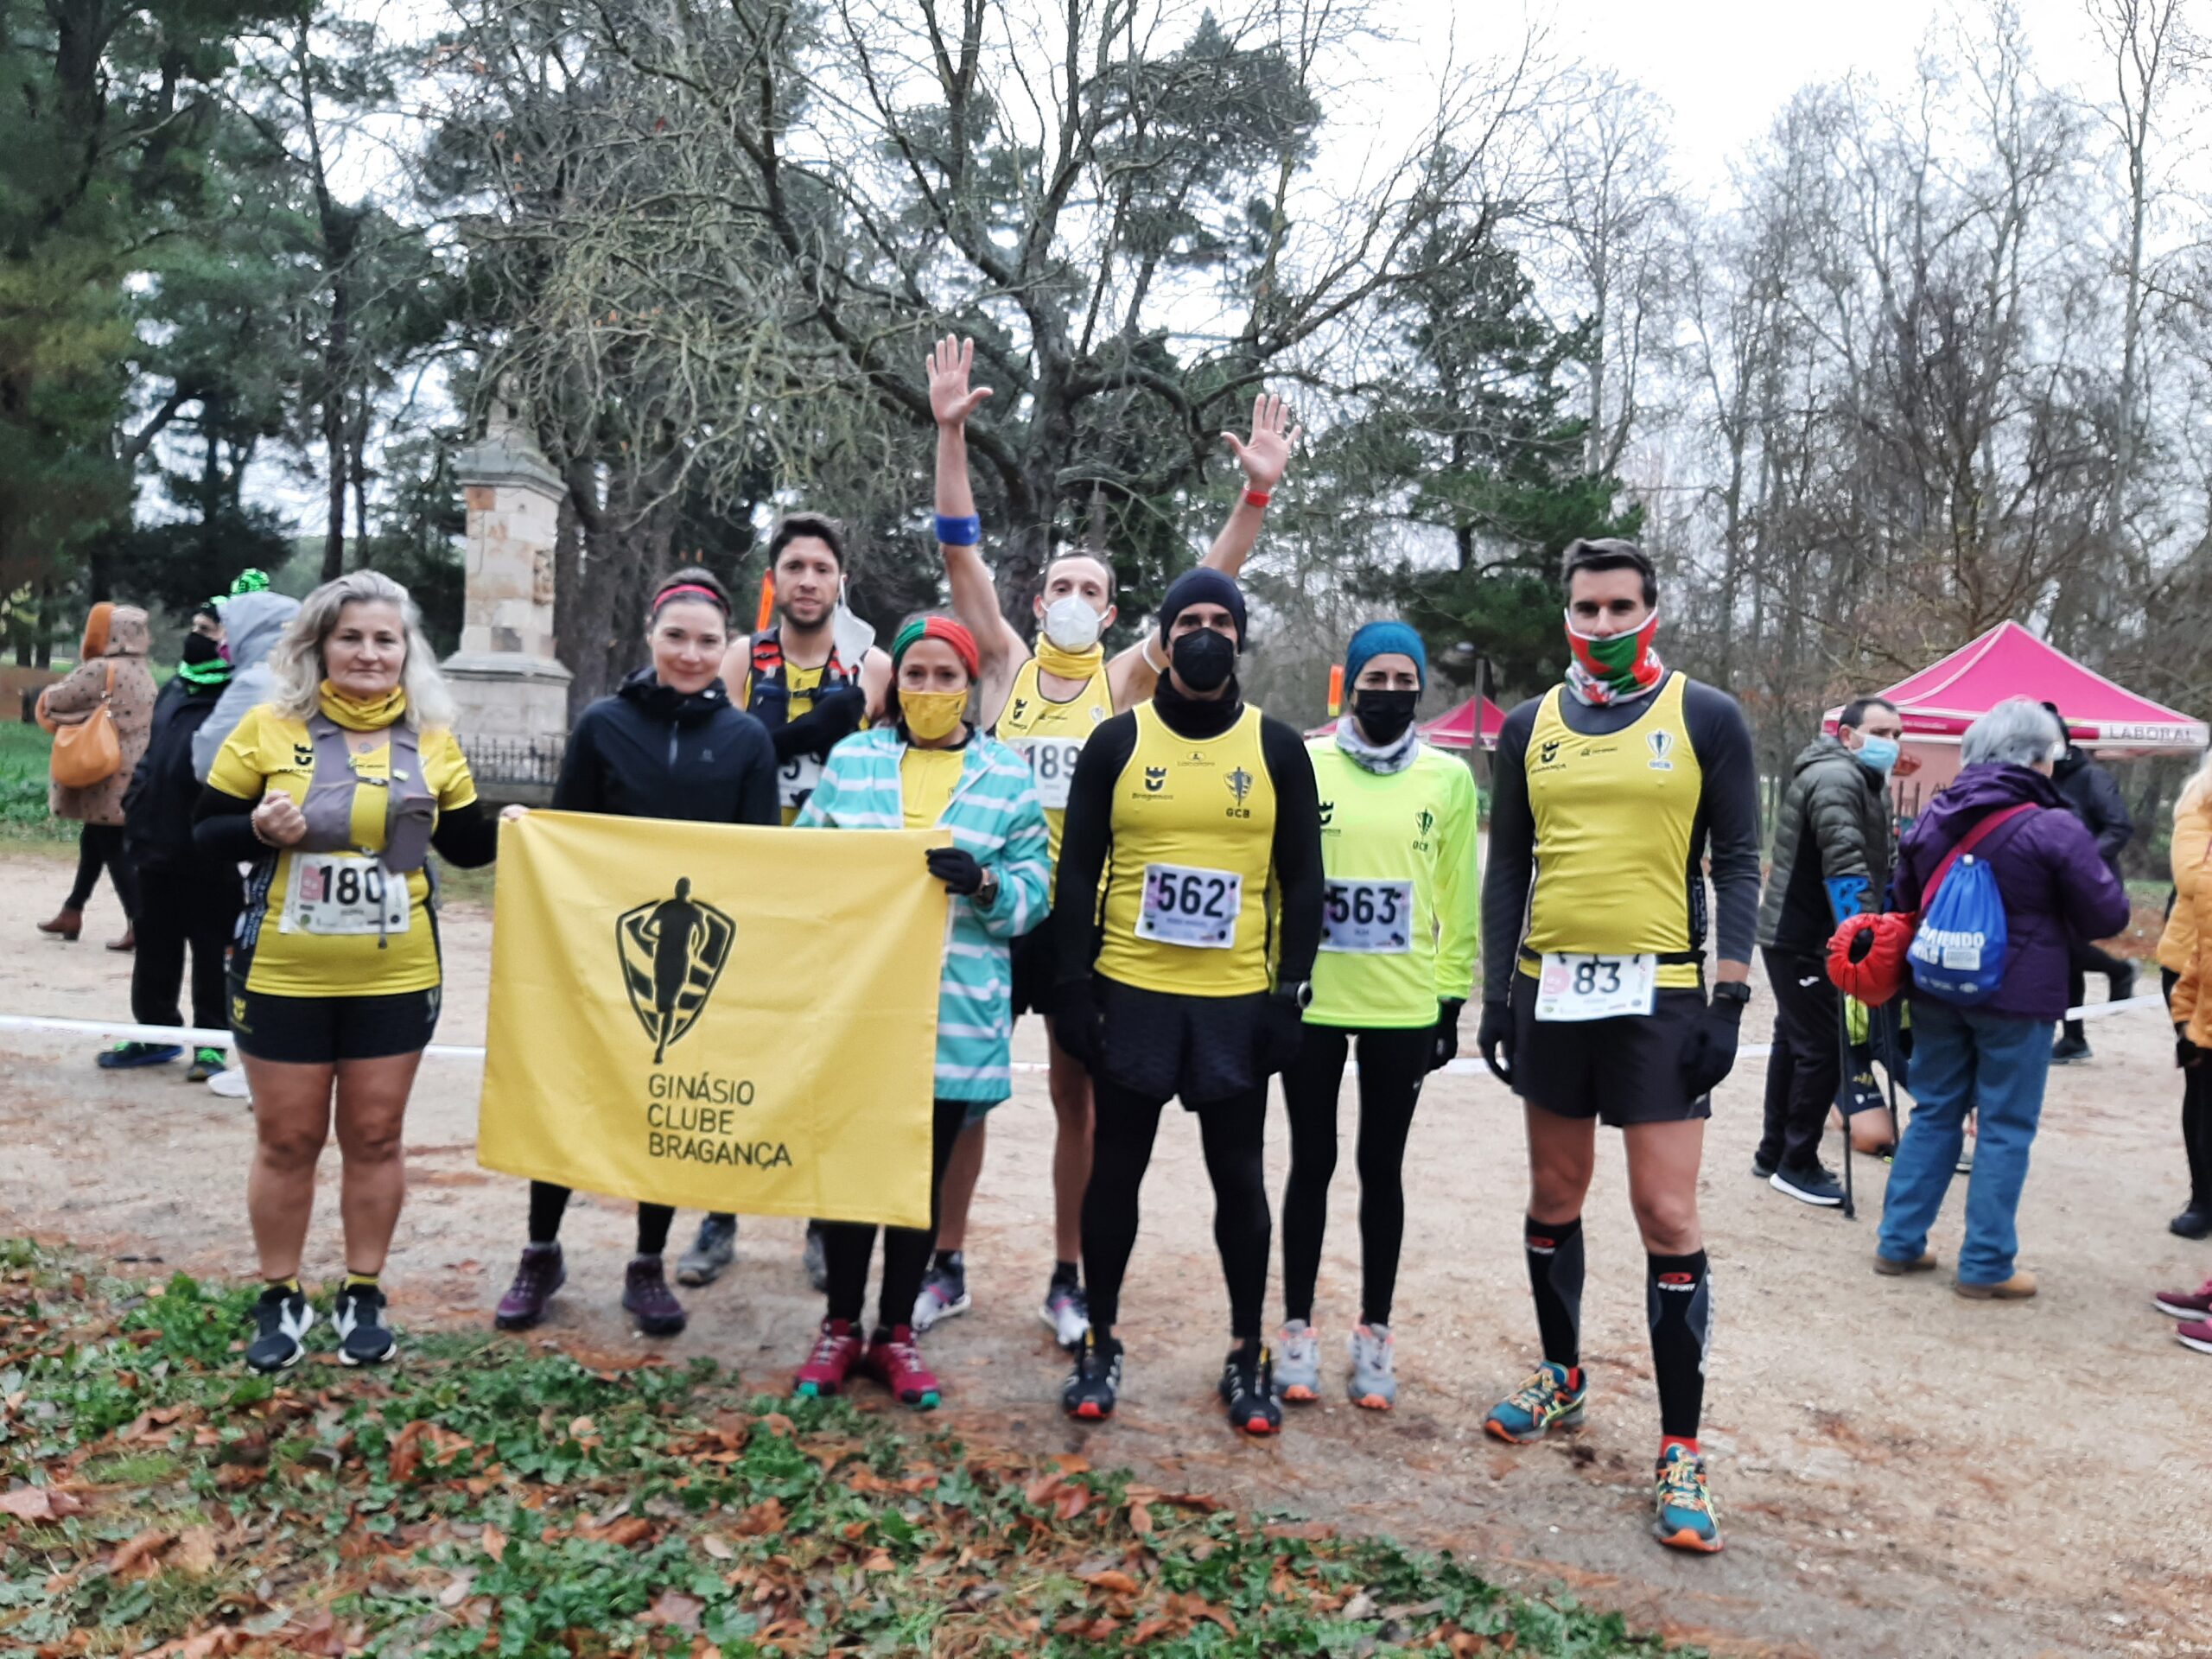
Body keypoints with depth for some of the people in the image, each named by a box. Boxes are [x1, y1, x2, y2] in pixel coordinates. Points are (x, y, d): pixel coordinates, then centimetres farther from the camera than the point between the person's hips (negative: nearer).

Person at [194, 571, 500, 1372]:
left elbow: (464, 844, 9)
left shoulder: (431, 738, 2)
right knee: (286, 1139, 9)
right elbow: (207, 830, -1)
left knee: (375, 1136, 10)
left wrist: (510, 832, -11)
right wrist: (260, 829, -21)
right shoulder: (270, 726, -5)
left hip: (395, 977, 2)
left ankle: (362, 1296, 25)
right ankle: (280, 1298, 26)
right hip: (283, 975, -1)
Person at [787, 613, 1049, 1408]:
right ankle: (840, 1326, 27)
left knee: (925, 1176, 9)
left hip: (957, 1016, 0)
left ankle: (895, 1333, 26)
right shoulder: (850, 760, 7)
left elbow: (1033, 897, 2)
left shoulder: (1009, 780, 4)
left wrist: (985, 883, -17)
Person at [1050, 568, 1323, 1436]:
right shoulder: (1116, 741, 2)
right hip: (1131, 994, 0)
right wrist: (1073, 985, -3)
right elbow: (1077, 871, 3)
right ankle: (1100, 1344, 25)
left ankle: (1247, 1356, 23)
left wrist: (1290, 992, -3)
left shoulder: (1278, 748, 3)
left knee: (1238, 1176, 7)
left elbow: (1301, 881, 4)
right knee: (1116, 1168, 9)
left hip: (1238, 1001, 0)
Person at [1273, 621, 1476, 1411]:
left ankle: (1374, 1333, 23)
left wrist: (1453, 995, 3)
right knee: (1312, 1163, 9)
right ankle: (1298, 1327, 23)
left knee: (1382, 1168, 10)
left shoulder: (1448, 777, 3)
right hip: (1310, 1000, -1)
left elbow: (1458, 895, 5)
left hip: (1405, 1007, 1)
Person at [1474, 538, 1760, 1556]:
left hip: (1660, 997, -3)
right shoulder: (1530, 727, 8)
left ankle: (1681, 1446, 7)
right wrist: (1495, 990, 6)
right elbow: (1507, 868, 10)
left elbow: (1738, 863, -1)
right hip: (1550, 994, 4)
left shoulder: (1706, 719, -1)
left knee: (1668, 1217, -5)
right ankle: (1562, 1374, 35)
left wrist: (1731, 993, -8)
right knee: (1554, 1198, 15)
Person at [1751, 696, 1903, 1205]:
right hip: (1803, 938, -11)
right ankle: (1797, 1167, 5)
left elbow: (1873, 862, 19)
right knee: (1822, 1048, -6)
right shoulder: (1836, 777, -18)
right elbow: (1844, 863, -27)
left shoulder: (1864, 779, 17)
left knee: (1795, 1042, 17)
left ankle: (1774, 1155, 28)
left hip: (1802, 935, 11)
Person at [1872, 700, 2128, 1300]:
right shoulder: (2054, 829, -15)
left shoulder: (1934, 818, 2)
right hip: (2017, 997, -5)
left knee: (1934, 1112, 15)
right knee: (2005, 1128, 5)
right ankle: (1986, 1267, 11)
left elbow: (1906, 897, 13)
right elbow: (2109, 915, -7)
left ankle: (1900, 1242, 20)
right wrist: (2044, 919, 10)